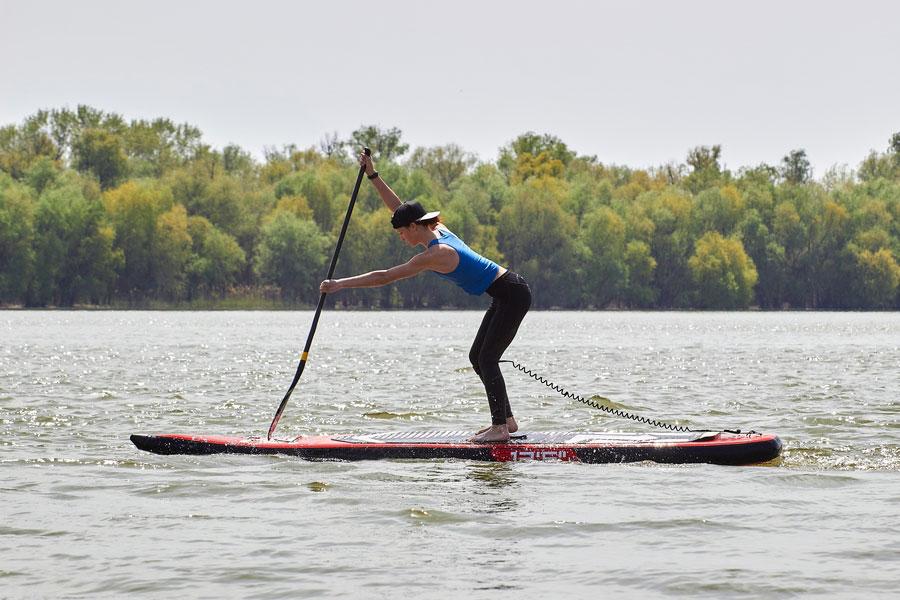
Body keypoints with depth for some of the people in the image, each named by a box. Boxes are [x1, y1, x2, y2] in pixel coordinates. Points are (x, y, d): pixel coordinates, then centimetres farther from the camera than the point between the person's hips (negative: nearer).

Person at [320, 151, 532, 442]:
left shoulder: (434, 255, -21)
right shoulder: (438, 229, 4)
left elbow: (385, 277, -20)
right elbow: (399, 208, 15)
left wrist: (340, 284, -16)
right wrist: (373, 175, 11)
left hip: (512, 295, -10)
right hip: (507, 295, 10)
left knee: (486, 359, -11)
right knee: (477, 357, 11)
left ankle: (500, 427, -12)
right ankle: (506, 420, 14)